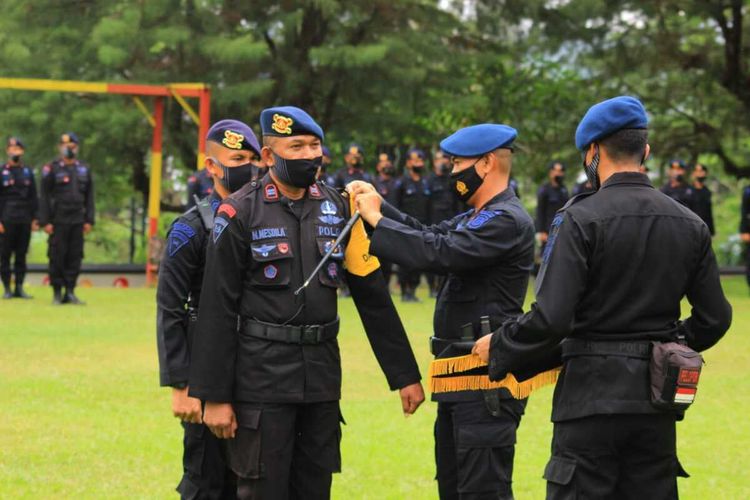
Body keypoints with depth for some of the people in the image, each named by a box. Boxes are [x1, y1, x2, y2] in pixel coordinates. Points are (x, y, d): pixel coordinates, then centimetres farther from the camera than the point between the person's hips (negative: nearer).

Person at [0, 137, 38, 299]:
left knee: (22, 255, 5)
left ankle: (19, 287, 9)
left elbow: (33, 198, 13)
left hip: (25, 220, 3)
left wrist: (34, 219, 5)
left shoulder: (28, 172, 11)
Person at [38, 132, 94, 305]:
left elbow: (89, 197, 15)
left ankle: (70, 292, 8)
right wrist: (45, 221, -8)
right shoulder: (51, 169, 0)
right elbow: (44, 197, -2)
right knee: (57, 257, -3)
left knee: (75, 257, 2)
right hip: (58, 221, -4)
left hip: (77, 222, 4)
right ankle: (57, 293, 4)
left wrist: (89, 220, 7)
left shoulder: (84, 169, 13)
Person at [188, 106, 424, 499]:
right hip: (261, 377, -4)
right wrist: (214, 396, -11)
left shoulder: (338, 208, 7)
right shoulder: (240, 213, -7)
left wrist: (404, 375, 8)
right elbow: (217, 310, -8)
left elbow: (373, 296, 9)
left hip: (322, 375, 5)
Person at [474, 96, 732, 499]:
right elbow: (715, 318, 9)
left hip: (592, 393, -5)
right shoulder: (689, 225, 5)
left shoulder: (581, 219, -12)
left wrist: (498, 347, -2)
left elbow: (551, 317, -18)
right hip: (656, 402, 5)